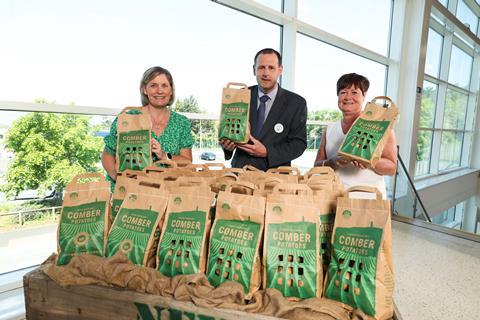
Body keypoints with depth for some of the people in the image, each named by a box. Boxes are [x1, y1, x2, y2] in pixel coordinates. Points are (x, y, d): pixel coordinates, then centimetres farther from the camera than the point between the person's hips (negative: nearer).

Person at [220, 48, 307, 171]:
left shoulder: (297, 103, 1)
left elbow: (299, 143, -1)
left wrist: (268, 152, -15)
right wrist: (226, 144, -12)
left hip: (274, 171, -1)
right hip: (240, 169, 2)